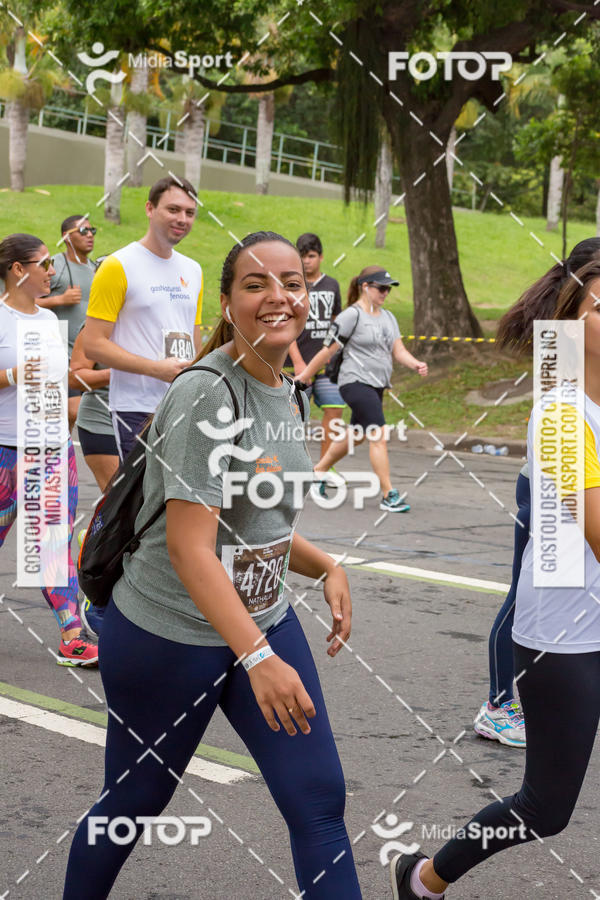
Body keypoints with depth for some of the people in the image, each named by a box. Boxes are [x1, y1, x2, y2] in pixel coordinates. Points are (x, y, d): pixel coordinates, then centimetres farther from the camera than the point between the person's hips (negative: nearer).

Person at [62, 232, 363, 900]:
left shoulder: (287, 395, 6)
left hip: (263, 620, 7)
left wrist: (326, 567, 0)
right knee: (131, 806, 10)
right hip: (170, 637, -7)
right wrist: (258, 657, -32)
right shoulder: (206, 394, -20)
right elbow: (189, 545, -26)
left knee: (320, 801, 2)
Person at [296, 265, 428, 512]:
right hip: (356, 382, -9)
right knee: (379, 435, -16)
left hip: (376, 386, 9)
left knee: (355, 436, 18)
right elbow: (328, 351, -7)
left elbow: (398, 351, 7)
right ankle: (388, 496, -15)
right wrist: (304, 376, -3)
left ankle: (317, 472, 38)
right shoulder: (351, 316, -10)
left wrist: (416, 364, -13)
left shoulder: (388, 317, 13)